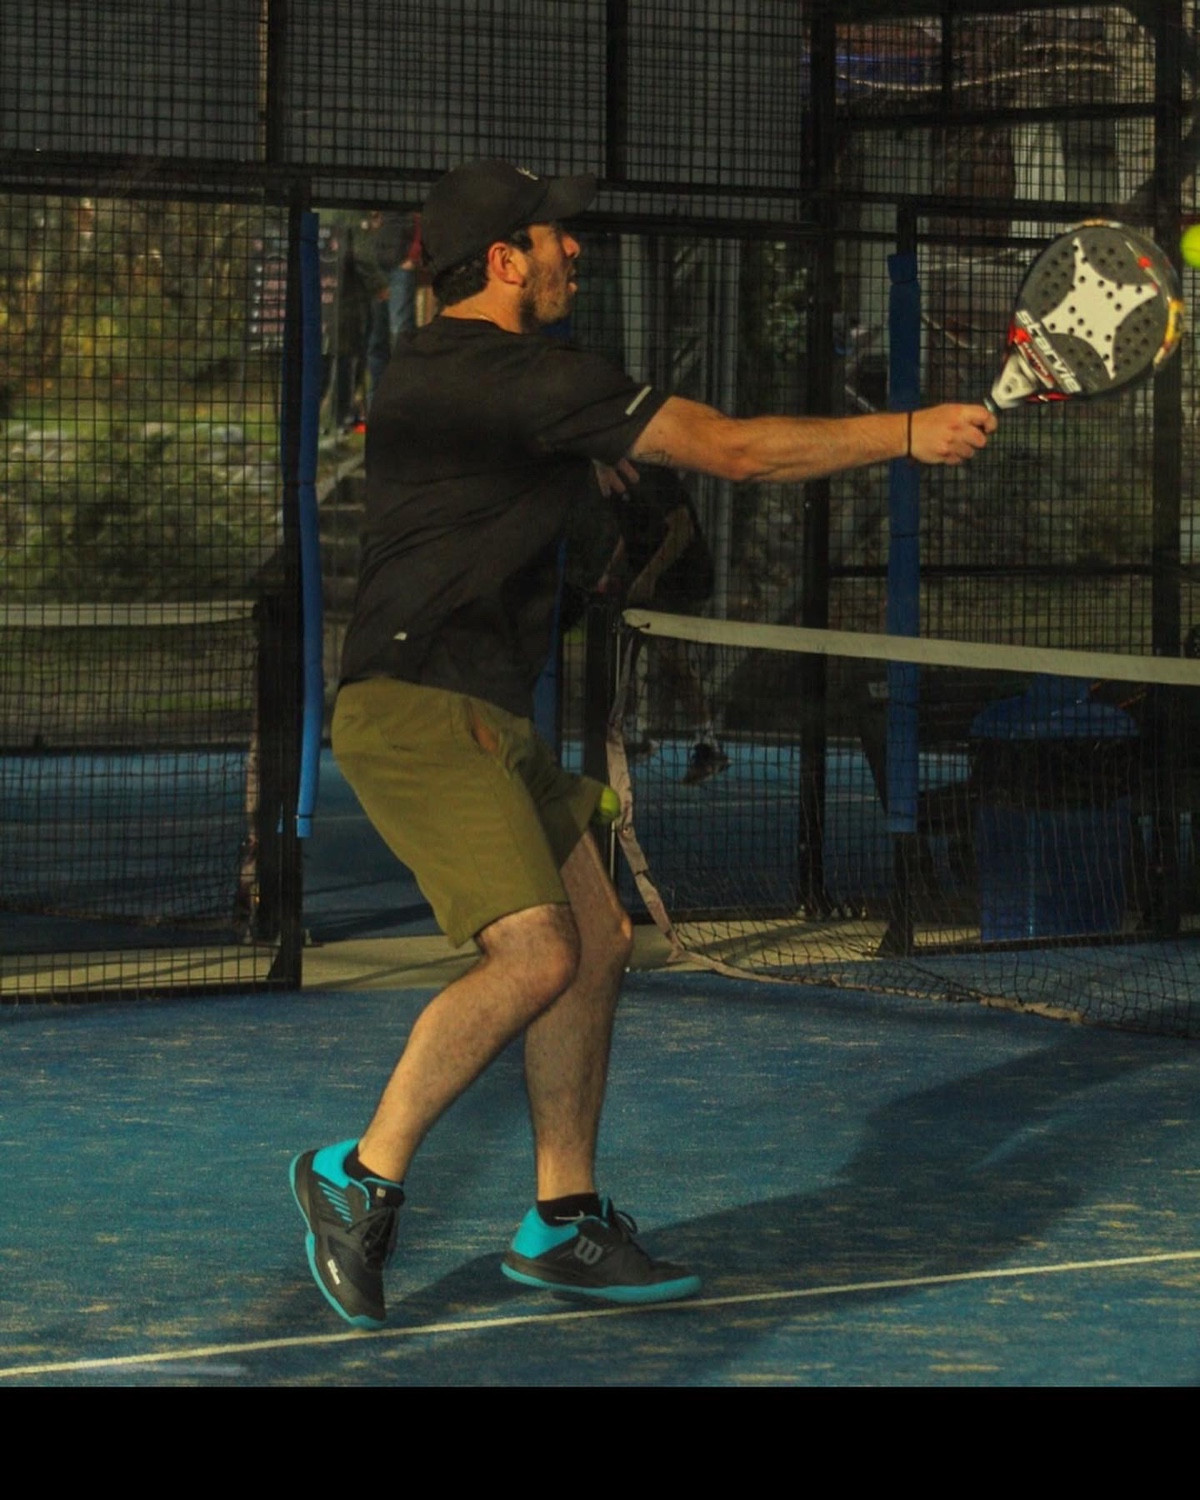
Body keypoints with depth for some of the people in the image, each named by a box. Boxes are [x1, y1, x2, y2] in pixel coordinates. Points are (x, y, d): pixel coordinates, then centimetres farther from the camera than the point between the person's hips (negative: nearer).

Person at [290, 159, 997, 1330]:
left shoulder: (442, 369, 16)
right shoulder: (514, 375, -15)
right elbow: (733, 450, -15)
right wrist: (908, 433, -8)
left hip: (482, 717, 11)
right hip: (418, 712, -11)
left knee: (597, 945, 9)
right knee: (534, 958, -19)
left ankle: (562, 1223, 15)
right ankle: (362, 1177, -8)